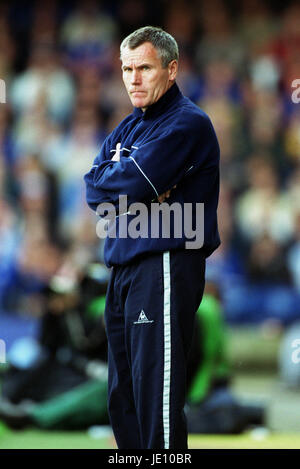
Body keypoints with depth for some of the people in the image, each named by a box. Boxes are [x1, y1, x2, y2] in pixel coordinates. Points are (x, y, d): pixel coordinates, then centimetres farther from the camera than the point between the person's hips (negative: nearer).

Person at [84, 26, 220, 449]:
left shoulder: (186, 124, -9)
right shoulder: (128, 128, 19)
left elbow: (134, 183, -18)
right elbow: (94, 190, 7)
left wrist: (108, 178, 1)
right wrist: (125, 179, -9)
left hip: (164, 267, -9)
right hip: (123, 271, 9)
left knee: (155, 395, -12)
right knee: (122, 398, 12)